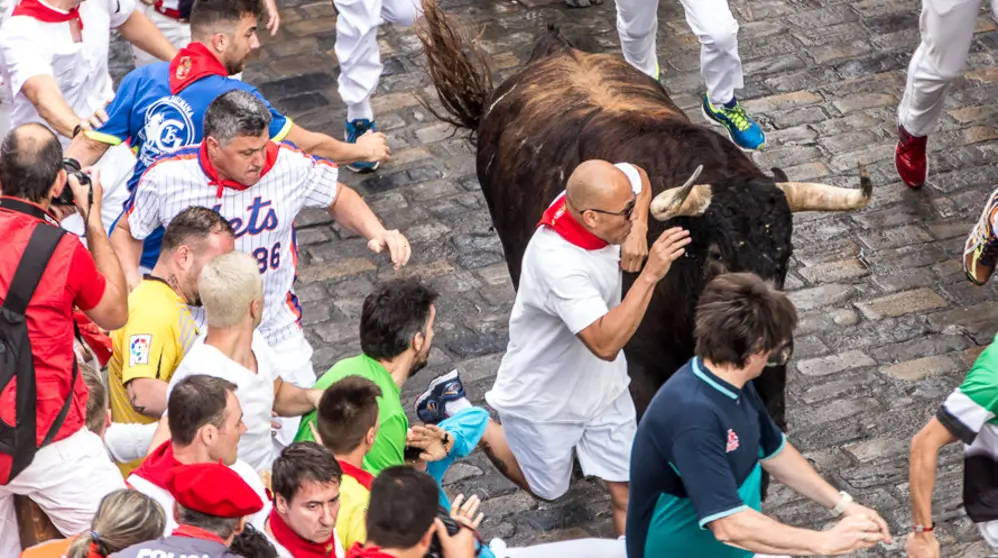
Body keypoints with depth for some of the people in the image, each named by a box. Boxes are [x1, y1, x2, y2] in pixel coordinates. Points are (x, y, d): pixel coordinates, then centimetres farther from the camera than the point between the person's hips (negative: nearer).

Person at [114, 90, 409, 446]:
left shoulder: (290, 166, -13)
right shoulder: (167, 178, -14)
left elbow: (338, 198, 7)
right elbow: (128, 232, 3)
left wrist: (378, 233, -10)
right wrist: (131, 285, -14)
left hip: (276, 335, 1)